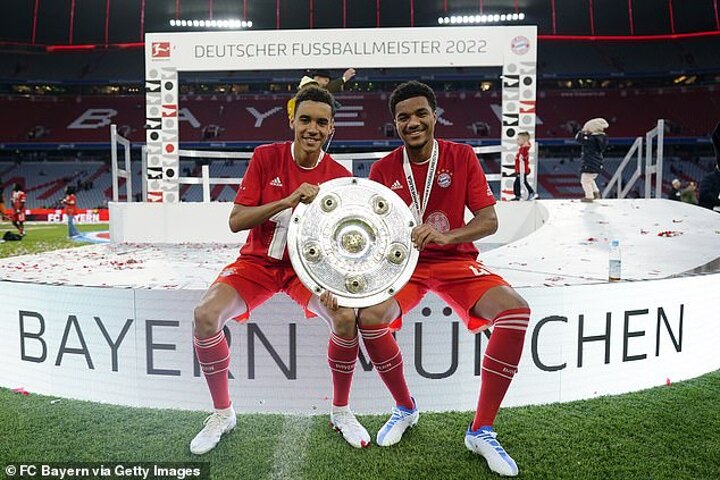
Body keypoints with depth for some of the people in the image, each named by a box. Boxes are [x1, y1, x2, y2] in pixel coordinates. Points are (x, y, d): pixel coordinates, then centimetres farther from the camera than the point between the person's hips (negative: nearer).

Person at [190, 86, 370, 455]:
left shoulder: (340, 176, -6)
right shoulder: (266, 157, -8)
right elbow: (236, 221, -13)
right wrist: (288, 200, -26)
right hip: (258, 261, 0)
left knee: (346, 317, -27)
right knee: (205, 315, -23)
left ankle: (340, 411, 1)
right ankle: (222, 414, 3)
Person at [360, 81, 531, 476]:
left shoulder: (462, 156, -1)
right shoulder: (383, 169, 1)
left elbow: (489, 221, -7)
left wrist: (446, 236, -25)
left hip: (456, 262, 0)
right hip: (403, 263, 0)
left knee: (516, 311, -26)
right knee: (369, 317, -30)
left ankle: (481, 431, -11)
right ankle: (405, 408, 1)